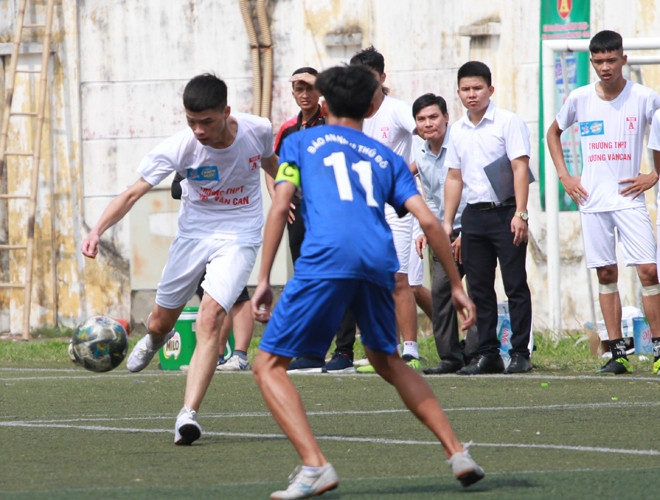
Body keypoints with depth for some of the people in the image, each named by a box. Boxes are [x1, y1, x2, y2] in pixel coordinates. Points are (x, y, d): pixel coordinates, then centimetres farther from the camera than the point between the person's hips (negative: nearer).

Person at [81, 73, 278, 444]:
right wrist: (98, 230, -38)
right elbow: (134, 192, -24)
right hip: (193, 235, 2)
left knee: (211, 317, -22)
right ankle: (155, 338, 55)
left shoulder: (258, 130, -15)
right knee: (162, 321, 13)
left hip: (239, 237, -2)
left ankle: (189, 415, -25)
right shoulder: (179, 148, -20)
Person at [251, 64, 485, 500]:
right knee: (388, 362, 28)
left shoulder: (301, 142, 21)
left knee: (269, 365, 4)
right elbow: (428, 220, 16)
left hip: (325, 259, -4)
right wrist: (457, 286, 20)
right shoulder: (386, 158, 27)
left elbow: (280, 209, 8)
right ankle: (457, 452, 17)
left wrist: (264, 279, 8)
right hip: (379, 262, 4)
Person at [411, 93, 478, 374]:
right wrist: (428, 230, 10)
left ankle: (476, 353, -9)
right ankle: (450, 356, 3)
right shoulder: (421, 155, 10)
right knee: (440, 290, -3)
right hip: (445, 234, 6)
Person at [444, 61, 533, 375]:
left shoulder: (508, 123, -4)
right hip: (474, 216, 6)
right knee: (478, 288, 6)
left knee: (515, 285, -5)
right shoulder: (458, 130, 13)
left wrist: (520, 214, -19)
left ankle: (520, 352, -1)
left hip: (505, 211, -6)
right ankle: (487, 354, 11)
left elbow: (520, 168, -10)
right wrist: (447, 222, 14)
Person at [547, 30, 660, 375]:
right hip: (592, 201, 2)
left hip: (629, 198, -2)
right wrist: (564, 176, 10)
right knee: (606, 274, 3)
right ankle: (617, 353, 6)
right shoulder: (579, 99, 3)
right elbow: (553, 132, 20)